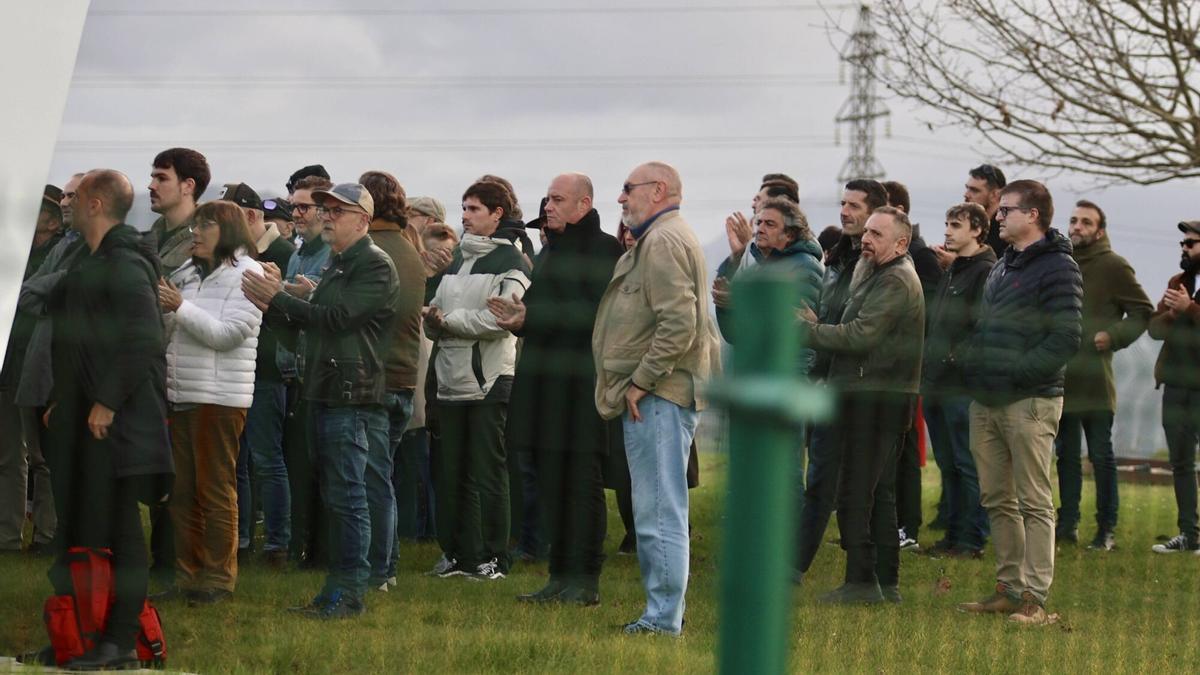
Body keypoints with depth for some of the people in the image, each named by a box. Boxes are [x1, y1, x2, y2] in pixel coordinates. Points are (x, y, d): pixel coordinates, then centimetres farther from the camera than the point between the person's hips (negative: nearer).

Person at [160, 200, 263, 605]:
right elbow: (168, 332, 14)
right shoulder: (188, 274, 12)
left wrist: (180, 307, -18)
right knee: (183, 492, 9)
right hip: (179, 395, 7)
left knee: (215, 492, -1)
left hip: (219, 397, -7)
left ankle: (218, 579, 6)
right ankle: (186, 575, 16)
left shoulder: (247, 275, -6)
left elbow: (226, 334, -15)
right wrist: (159, 308, -5)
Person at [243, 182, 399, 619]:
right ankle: (336, 588, 17)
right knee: (335, 495, 12)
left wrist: (278, 299, -14)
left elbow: (338, 318, -19)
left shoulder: (375, 266, -10)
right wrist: (272, 308, 2)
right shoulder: (337, 265, 21)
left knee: (347, 496, -8)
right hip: (327, 393, 10)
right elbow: (313, 324, 19)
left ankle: (350, 593, -5)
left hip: (354, 396, -10)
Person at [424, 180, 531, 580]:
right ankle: (456, 552, 16)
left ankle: (492, 558, 3)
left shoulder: (510, 262, -5)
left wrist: (450, 320, -13)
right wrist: (433, 321, -6)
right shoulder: (456, 259, 18)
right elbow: (436, 311, 18)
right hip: (452, 378, 7)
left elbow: (502, 319, -18)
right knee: (451, 471, 9)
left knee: (487, 472, -3)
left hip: (490, 379, -7)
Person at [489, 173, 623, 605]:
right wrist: (519, 315, 2)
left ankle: (585, 581, -1)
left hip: (582, 384, -9)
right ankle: (561, 576, 16)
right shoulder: (551, 249, 19)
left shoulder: (604, 249, -9)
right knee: (551, 483, 10)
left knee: (582, 484, -5)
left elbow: (593, 313, -18)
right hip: (545, 382, 9)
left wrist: (531, 317, -20)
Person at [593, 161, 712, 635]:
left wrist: (641, 382, -18)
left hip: (656, 398, -11)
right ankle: (665, 610, 19)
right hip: (656, 395, 11)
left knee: (659, 511, -9)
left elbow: (678, 324, -22)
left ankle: (663, 617, -7)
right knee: (660, 510, 14)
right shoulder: (657, 239, 22)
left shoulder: (663, 241, -12)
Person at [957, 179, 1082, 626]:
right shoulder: (1001, 267, 18)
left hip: (1030, 401, -8)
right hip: (987, 402, 8)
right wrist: (972, 364, 8)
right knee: (997, 500, 11)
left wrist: (1014, 372, -20)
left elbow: (1065, 341, -16)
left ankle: (1034, 599, -2)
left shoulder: (1058, 268, -9)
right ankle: (1009, 589, 18)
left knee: (1034, 502, -4)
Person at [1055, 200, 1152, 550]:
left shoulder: (1113, 266, -5)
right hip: (1061, 377, 6)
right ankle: (1067, 524, 19)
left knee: (1101, 455, 0)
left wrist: (1114, 335, -16)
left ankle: (1106, 529, 6)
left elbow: (1143, 312, -4)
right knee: (1066, 454, 12)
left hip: (1095, 379, -6)